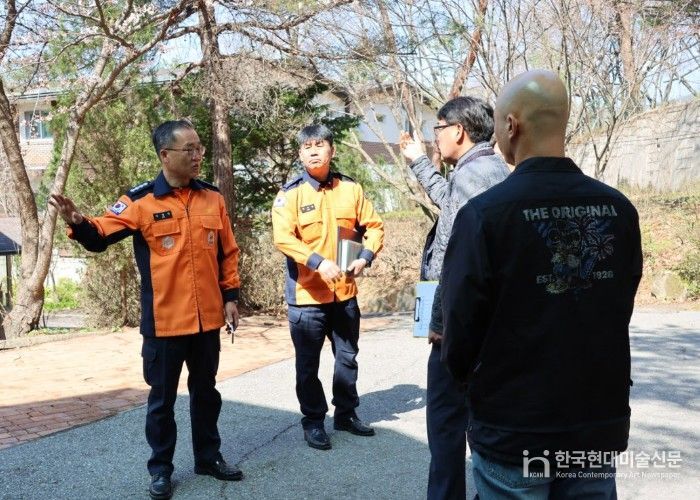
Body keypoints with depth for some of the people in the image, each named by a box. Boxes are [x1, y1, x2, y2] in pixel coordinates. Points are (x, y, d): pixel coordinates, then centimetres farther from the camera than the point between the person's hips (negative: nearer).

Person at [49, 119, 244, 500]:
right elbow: (102, 235, -14)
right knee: (162, 398, 9)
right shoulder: (142, 201, -8)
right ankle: (160, 468, 23)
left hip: (208, 318, 4)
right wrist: (79, 224, -36)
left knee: (206, 392, 17)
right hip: (164, 321, -4)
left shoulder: (212, 197, 5)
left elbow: (227, 252, 11)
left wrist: (231, 295, 8)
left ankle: (208, 457, 33)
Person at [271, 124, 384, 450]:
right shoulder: (290, 194, -9)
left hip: (344, 291, 4)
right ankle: (313, 421, 22)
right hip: (306, 293, -4)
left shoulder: (350, 189, 3)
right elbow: (283, 238, -20)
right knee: (308, 364, 7)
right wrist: (319, 262, -31)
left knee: (347, 357, 16)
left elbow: (374, 226, 7)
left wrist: (365, 257, -11)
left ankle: (346, 414, 33)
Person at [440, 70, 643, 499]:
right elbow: (618, 313, 7)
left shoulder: (485, 213, -16)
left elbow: (461, 326, -12)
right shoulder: (619, 209, -3)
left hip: (513, 429, -3)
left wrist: (463, 372, 10)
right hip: (602, 422, 4)